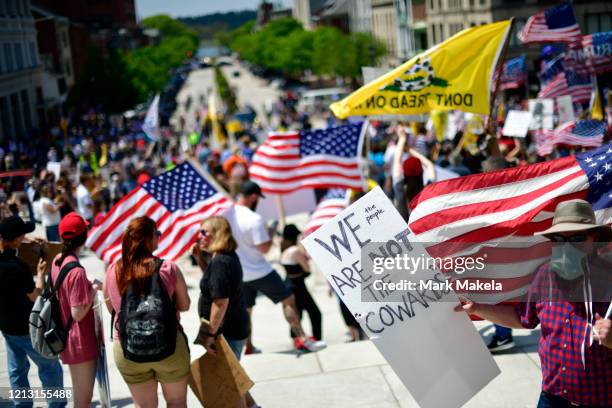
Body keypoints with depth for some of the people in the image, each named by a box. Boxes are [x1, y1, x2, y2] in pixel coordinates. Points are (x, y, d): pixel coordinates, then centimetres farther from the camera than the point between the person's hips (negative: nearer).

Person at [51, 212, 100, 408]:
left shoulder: (57, 260, 0)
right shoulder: (77, 271, -25)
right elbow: (78, 313, -24)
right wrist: (94, 289, -13)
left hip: (67, 339, 9)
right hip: (80, 343, -9)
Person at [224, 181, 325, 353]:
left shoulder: (226, 215, -2)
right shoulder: (254, 219, -21)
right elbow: (264, 248, -20)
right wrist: (270, 235, -2)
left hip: (239, 273, 6)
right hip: (259, 271, -6)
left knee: (245, 309, 19)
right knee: (288, 300, 2)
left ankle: (248, 347, 24)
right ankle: (301, 339, -1)